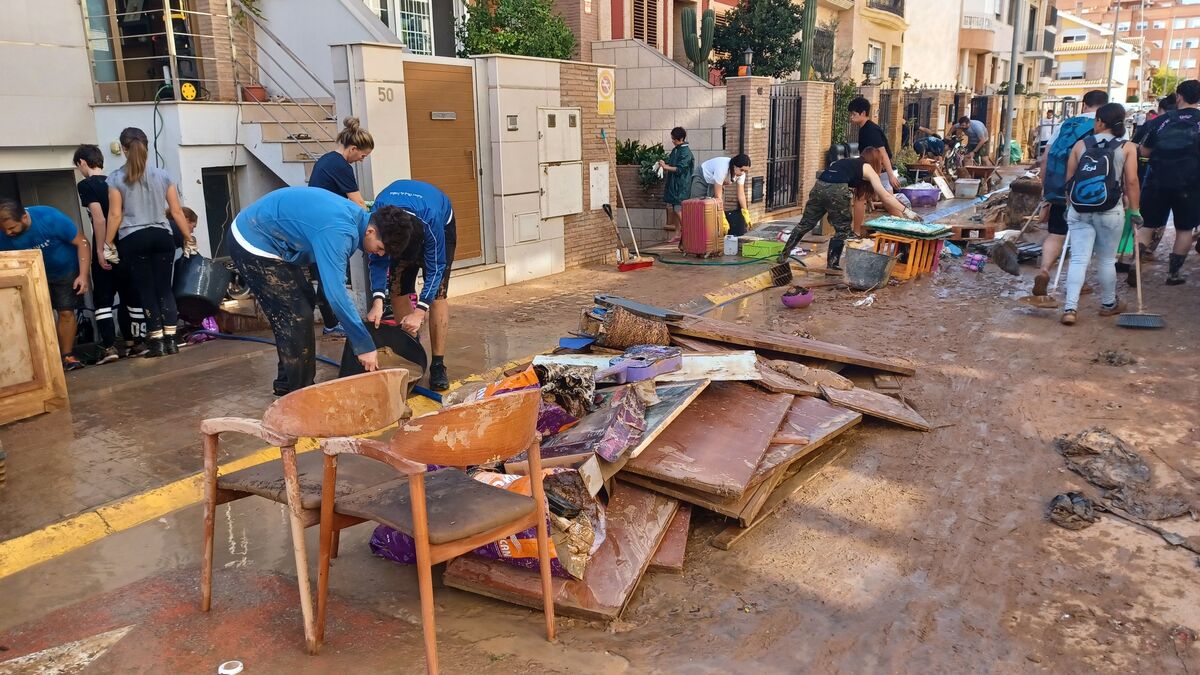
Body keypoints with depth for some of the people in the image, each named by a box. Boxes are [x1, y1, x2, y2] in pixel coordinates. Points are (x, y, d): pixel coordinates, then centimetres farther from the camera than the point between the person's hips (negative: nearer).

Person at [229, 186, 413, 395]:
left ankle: (287, 383, 26)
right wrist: (364, 346, -28)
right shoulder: (337, 231, -31)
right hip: (253, 244, -10)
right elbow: (336, 294, -34)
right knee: (297, 318, -9)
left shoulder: (356, 215, -1)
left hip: (262, 237, 10)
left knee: (305, 302, 15)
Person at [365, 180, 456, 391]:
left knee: (437, 294, -16)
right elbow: (378, 260, -24)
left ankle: (438, 365, -14)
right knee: (398, 289, -6)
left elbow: (434, 268, -34)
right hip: (399, 231, 4)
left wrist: (419, 312, -41)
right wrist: (377, 302, -37)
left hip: (441, 226, -3)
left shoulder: (431, 218, -44)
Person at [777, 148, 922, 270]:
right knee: (843, 229, 11)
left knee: (806, 223, 16)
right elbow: (885, 196, 12)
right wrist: (906, 211, 14)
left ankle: (783, 255, 19)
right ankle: (832, 263, 11)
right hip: (836, 190, -6)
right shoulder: (868, 169, 17)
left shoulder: (848, 162, 35)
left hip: (819, 186, 6)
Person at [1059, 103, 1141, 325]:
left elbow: (1069, 179, 5)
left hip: (1080, 212, 1)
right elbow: (1131, 182, -4)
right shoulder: (1127, 148, 1)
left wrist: (1071, 205, 17)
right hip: (1110, 212, -1)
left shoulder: (1080, 145, 4)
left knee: (1078, 259, 1)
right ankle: (1108, 304, 30)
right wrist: (1134, 211, 5)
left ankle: (1070, 308, -10)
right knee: (1106, 260, 13)